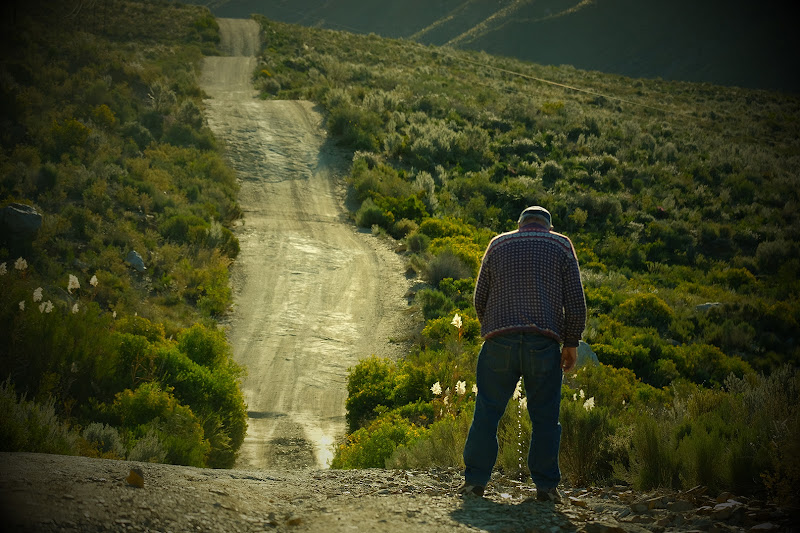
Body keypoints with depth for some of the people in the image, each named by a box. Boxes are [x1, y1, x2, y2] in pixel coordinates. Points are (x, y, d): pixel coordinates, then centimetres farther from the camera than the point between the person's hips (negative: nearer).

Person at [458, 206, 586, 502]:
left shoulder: (498, 245, 17)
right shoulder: (560, 246, 12)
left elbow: (480, 299, 15)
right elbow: (575, 301, 4)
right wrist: (571, 344, 8)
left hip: (500, 340, 1)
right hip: (544, 342, -1)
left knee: (487, 411, 4)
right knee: (545, 416, 4)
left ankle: (475, 480, 4)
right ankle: (546, 486, 3)